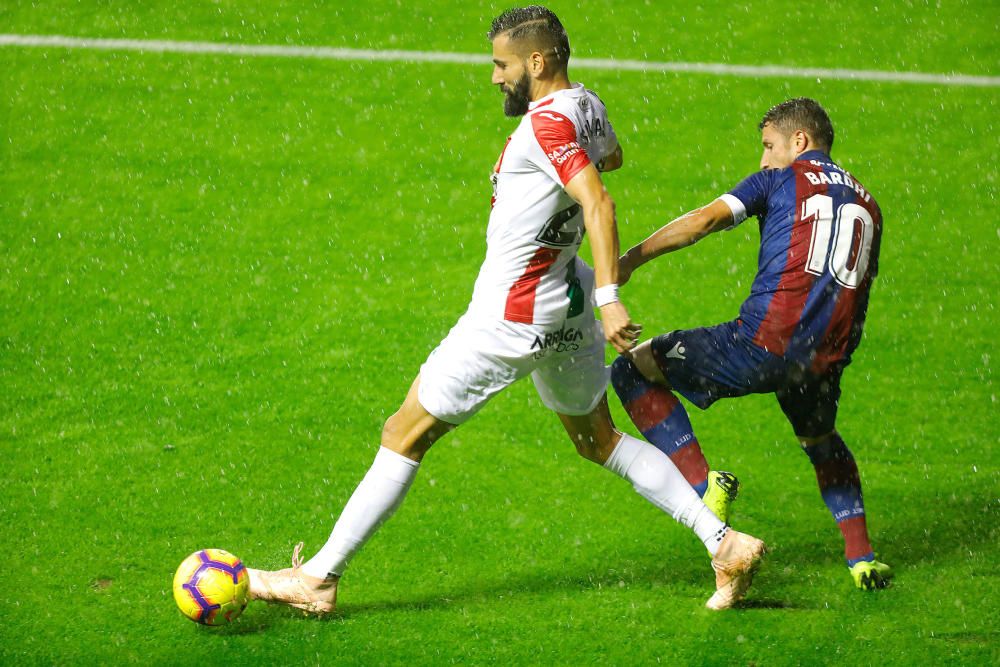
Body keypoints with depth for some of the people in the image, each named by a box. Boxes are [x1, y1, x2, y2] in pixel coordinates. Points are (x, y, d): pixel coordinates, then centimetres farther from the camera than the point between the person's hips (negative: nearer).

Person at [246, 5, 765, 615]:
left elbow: (599, 201, -32)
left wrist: (610, 298, -37)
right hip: (568, 303, 9)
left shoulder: (547, 122, -22)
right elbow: (611, 157, 27)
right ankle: (726, 545, 11)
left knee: (406, 434, 1)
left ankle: (319, 579, 6)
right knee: (598, 440, 20)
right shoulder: (587, 106, 4)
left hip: (513, 315, -9)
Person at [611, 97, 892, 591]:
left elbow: (704, 220, -5)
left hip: (765, 342, -6)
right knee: (821, 440, 36)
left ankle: (704, 488, -8)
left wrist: (629, 260, -5)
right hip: (825, 360, 6)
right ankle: (862, 559, 23)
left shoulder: (784, 179, 8)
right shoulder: (866, 203, 24)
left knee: (634, 371, 6)